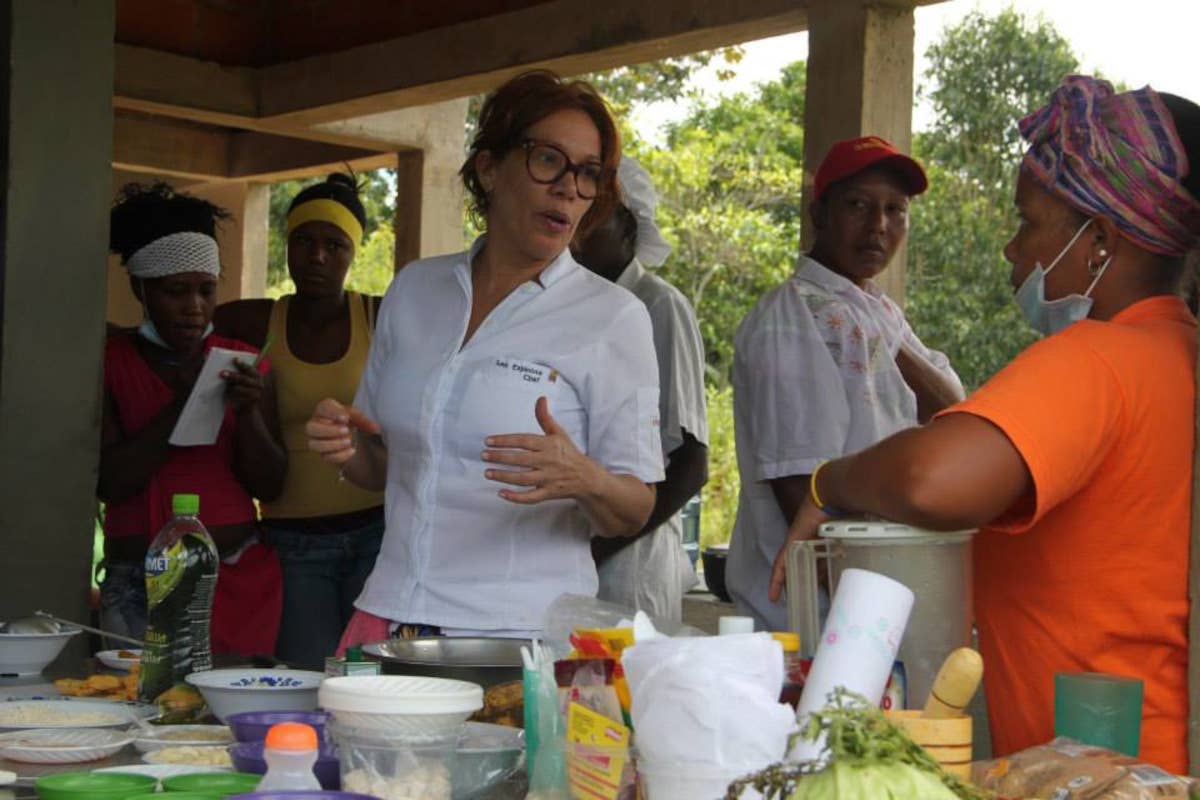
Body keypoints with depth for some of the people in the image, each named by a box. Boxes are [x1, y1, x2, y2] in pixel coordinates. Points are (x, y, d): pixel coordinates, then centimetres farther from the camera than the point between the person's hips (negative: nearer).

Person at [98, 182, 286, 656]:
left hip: (242, 577, 2)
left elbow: (269, 486, 6)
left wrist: (247, 412, -11)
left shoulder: (244, 363, 8)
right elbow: (109, 483, -8)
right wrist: (182, 406, -15)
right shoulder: (109, 363, 2)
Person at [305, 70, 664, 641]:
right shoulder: (415, 289, 9)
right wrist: (347, 448, -3)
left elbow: (634, 514, -4)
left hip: (522, 632, -4)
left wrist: (583, 480, -24)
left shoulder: (613, 317, -4)